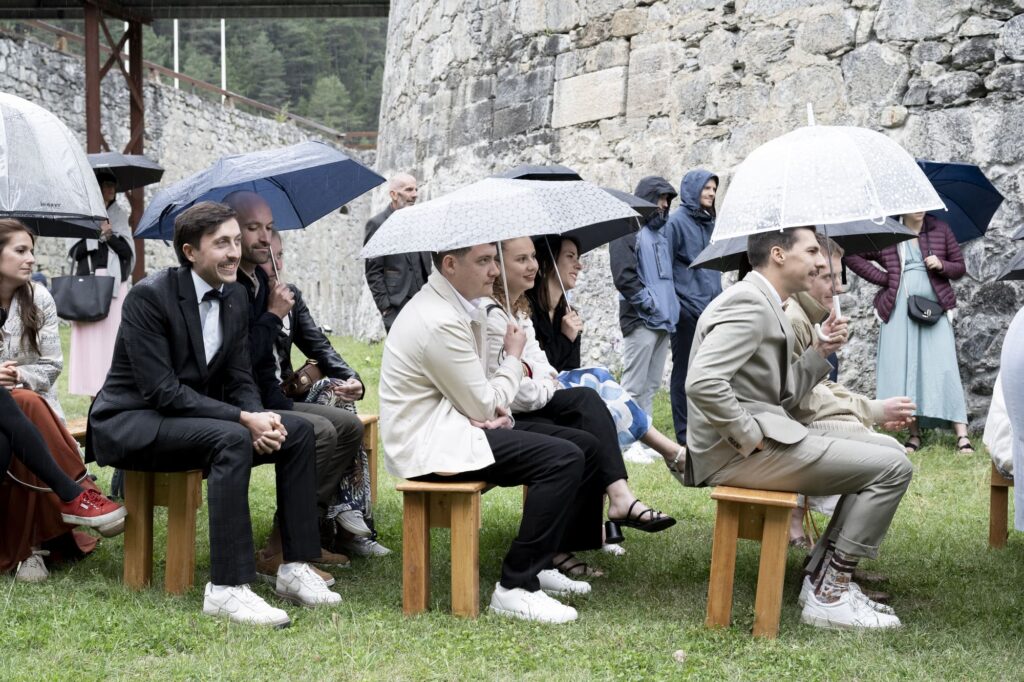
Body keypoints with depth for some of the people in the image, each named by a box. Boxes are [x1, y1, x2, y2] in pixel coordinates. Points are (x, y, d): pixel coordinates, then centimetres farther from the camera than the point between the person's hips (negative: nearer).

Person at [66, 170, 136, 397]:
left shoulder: (119, 216, 12)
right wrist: (97, 234, -9)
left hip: (114, 283, 0)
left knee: (112, 335, -5)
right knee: (89, 338, -4)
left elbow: (128, 252, 4)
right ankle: (94, 392, -1)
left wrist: (109, 234, -10)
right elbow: (74, 252, 2)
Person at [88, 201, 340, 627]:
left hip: (192, 417, 8)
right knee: (232, 440, -33)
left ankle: (295, 568, -5)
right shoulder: (149, 296, -18)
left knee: (298, 431, -8)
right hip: (130, 423, -8)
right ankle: (226, 588, -33)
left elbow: (240, 380, 7)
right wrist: (243, 419, -29)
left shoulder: (235, 298, 5)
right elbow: (161, 390, -24)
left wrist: (260, 419, -16)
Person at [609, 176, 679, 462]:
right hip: (640, 320, -8)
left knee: (651, 385, 11)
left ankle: (644, 438, 17)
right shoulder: (628, 230, -7)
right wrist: (650, 303, -15)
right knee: (635, 386, -5)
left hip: (663, 320, 8)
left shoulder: (660, 231, 19)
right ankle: (630, 442, -2)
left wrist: (672, 308, 12)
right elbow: (624, 277, -15)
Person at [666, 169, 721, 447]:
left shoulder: (709, 223, 15)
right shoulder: (677, 222, -7)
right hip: (687, 309, -7)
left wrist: (717, 294, 17)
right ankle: (684, 434, 5)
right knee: (684, 370, 0)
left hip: (710, 307, 7)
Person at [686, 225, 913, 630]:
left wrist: (819, 352, 7)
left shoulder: (766, 306, 18)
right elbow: (703, 383, -28)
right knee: (892, 467, -10)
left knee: (877, 451, 19)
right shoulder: (749, 303, -14)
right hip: (736, 452, -11)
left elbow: (782, 397, 19)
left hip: (759, 436, 11)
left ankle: (823, 577, 16)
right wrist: (751, 437, -20)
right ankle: (829, 596, -3)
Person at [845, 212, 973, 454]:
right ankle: (914, 434, 6)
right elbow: (852, 256, 8)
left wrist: (942, 266, -9)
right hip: (898, 310, 0)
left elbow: (960, 268, 13)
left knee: (944, 368, -9)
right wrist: (883, 278, 0)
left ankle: (962, 435, -10)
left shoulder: (940, 230, 8)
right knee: (903, 369, -2)